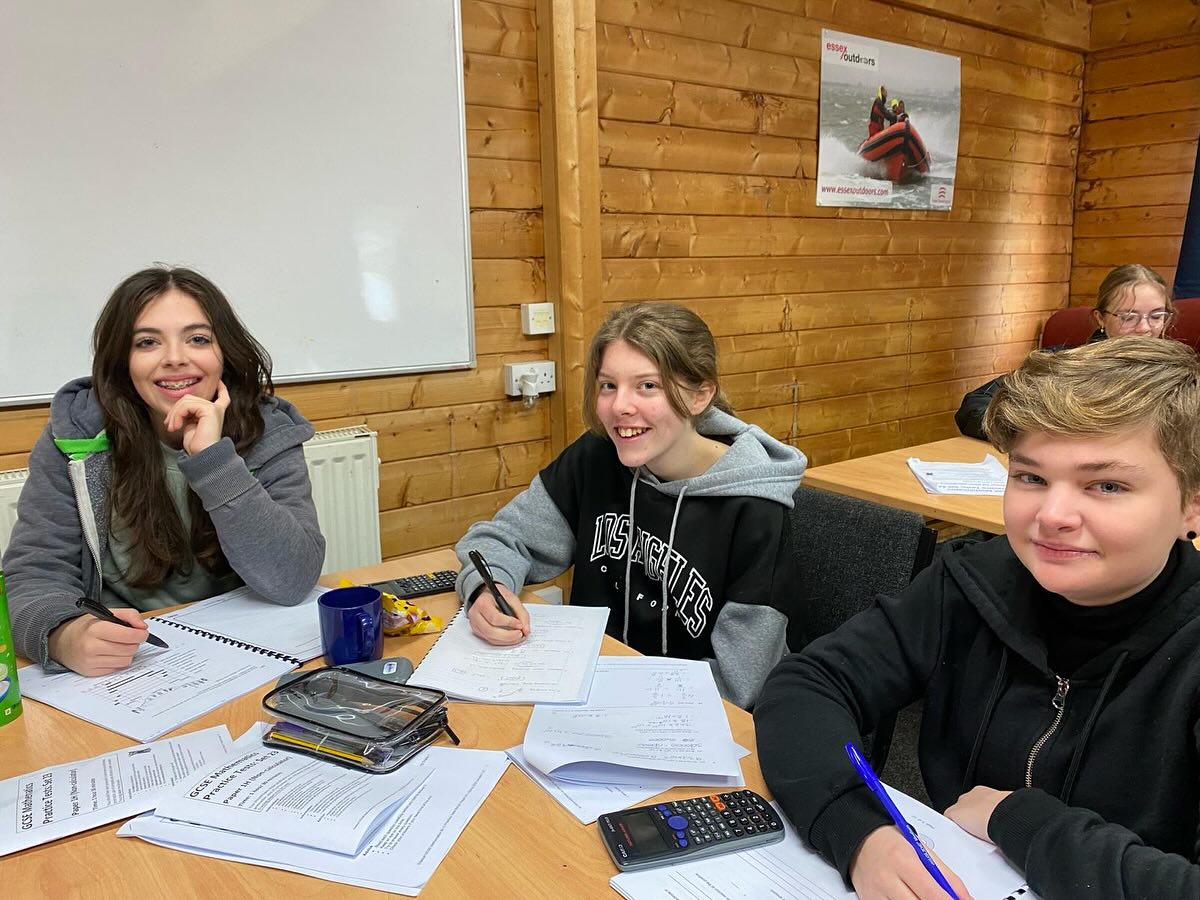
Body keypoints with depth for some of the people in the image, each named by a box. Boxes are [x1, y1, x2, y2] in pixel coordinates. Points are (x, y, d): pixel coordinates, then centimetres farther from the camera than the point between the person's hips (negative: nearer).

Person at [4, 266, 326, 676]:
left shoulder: (269, 434, -6)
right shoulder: (74, 435, -4)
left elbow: (292, 581, -15)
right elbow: (35, 572, -7)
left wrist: (213, 457, -22)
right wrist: (65, 636, -28)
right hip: (115, 667, 2)